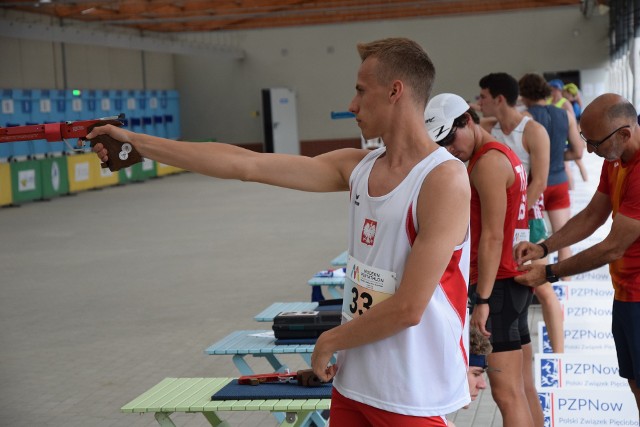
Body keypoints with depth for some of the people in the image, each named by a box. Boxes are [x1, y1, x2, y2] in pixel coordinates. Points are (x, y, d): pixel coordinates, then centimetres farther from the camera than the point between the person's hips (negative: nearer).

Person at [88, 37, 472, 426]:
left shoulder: (445, 179, -17)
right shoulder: (358, 167, 4)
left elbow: (408, 308, -21)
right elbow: (247, 165, 3)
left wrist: (328, 342, -6)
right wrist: (136, 142, 3)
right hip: (353, 384, 7)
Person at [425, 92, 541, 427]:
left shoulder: (488, 162, -13)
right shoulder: (504, 155, 18)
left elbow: (492, 237, -19)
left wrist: (483, 299, -20)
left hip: (498, 285, -11)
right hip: (514, 279, 11)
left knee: (507, 393, -10)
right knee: (524, 388, 13)